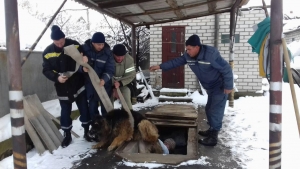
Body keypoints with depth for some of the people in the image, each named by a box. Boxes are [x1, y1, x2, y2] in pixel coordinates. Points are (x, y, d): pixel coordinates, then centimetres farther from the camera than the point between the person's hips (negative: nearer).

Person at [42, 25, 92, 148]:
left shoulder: (74, 45, -9)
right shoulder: (48, 52, -6)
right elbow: (46, 70, -3)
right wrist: (57, 77, -21)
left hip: (79, 84, -1)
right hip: (62, 88, 1)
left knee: (84, 109, 6)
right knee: (65, 112, 11)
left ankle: (87, 131, 23)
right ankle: (67, 135, 26)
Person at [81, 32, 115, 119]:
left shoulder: (107, 52, -15)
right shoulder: (84, 48, -14)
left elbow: (110, 70, -14)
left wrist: (104, 79, -33)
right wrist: (82, 68, -30)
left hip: (104, 84, -1)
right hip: (90, 83, 1)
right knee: (92, 105, 15)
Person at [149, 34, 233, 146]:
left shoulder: (211, 54, -30)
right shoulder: (188, 56, -9)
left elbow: (226, 69, -25)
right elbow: (176, 62, 0)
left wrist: (228, 86, -22)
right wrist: (160, 66, -5)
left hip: (220, 87, -8)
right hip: (210, 88, 8)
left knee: (215, 111, -7)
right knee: (209, 110, 18)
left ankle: (213, 138, 3)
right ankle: (212, 130, 36)